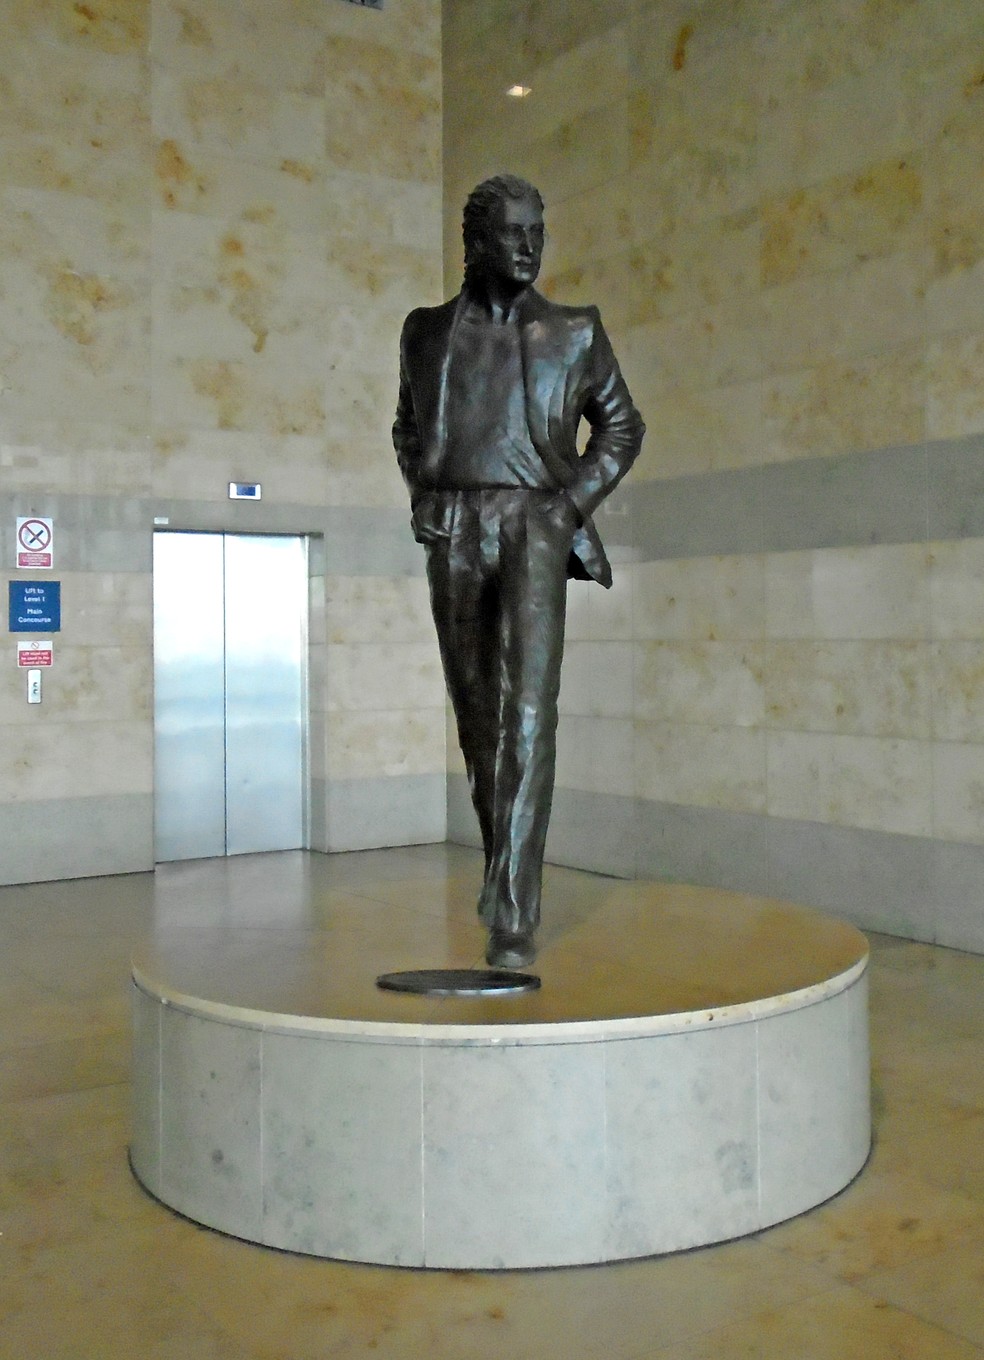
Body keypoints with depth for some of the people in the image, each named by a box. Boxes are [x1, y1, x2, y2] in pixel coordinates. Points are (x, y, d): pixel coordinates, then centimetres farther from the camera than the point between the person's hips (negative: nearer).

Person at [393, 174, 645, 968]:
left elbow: (622, 426, 15)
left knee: (527, 706, -17)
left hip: (534, 526, -2)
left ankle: (514, 915, -18)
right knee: (476, 707, 10)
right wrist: (418, 494, 7)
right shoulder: (429, 331, 13)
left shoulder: (574, 333, 8)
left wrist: (577, 501, -1)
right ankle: (505, 860, 32)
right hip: (454, 533, 3)